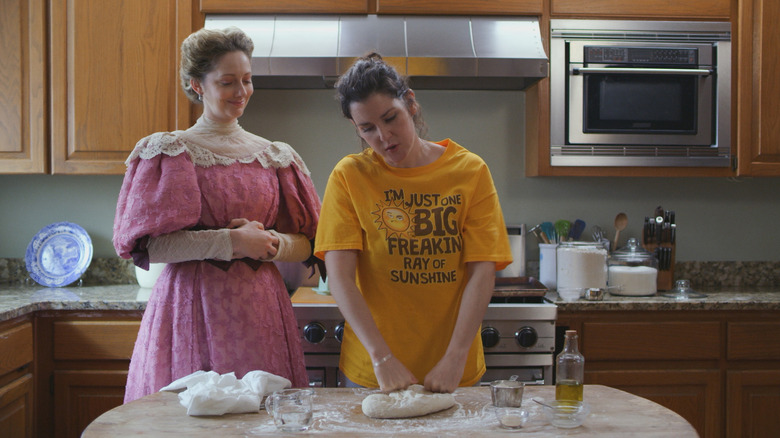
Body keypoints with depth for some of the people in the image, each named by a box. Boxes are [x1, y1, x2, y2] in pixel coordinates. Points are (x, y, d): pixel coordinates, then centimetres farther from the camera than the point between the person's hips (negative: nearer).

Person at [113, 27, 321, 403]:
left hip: (260, 309, 3)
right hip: (192, 307, -3)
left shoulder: (275, 156, 12)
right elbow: (148, 244, -9)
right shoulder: (169, 151, 0)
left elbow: (305, 245, 12)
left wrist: (270, 243, -9)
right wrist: (231, 241, -15)